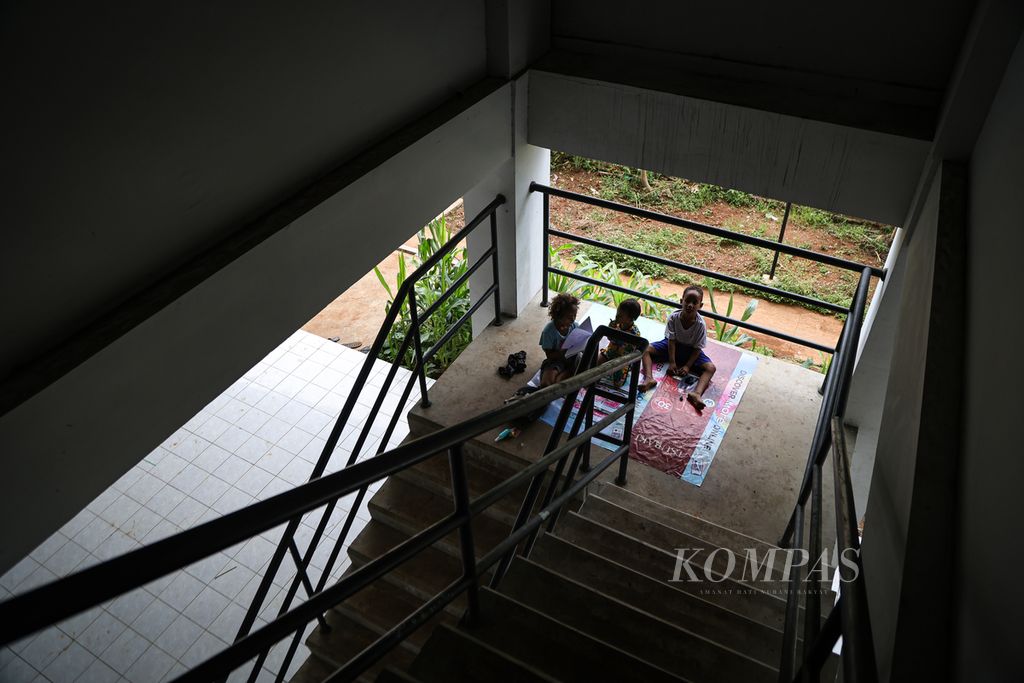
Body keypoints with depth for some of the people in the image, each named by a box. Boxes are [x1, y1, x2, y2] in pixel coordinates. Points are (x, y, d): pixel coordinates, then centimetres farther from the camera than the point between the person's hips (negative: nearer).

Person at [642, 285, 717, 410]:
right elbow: (671, 340, -17)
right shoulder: (674, 317, -20)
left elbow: (697, 348, -16)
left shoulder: (700, 324, -22)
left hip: (690, 350, -1)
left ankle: (696, 393, -48)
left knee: (710, 368, -27)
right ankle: (649, 379, -39)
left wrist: (687, 366, -25)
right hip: (673, 346, 1)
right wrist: (672, 362, -24)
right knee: (646, 349, -21)